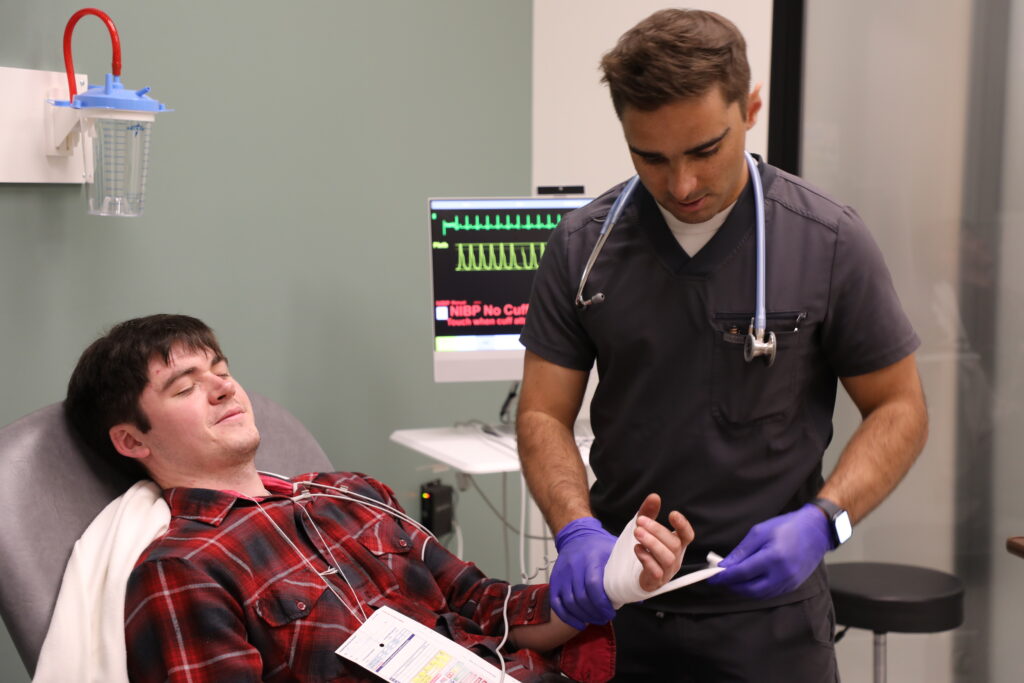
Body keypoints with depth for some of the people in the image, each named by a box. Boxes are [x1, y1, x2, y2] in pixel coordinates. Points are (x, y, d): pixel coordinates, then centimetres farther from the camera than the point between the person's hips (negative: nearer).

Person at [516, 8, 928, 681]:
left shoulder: (828, 241, -11)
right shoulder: (582, 247, -4)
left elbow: (899, 407, -4)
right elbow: (544, 414, -1)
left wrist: (821, 521, -19)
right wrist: (577, 531, -19)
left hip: (765, 606, -2)